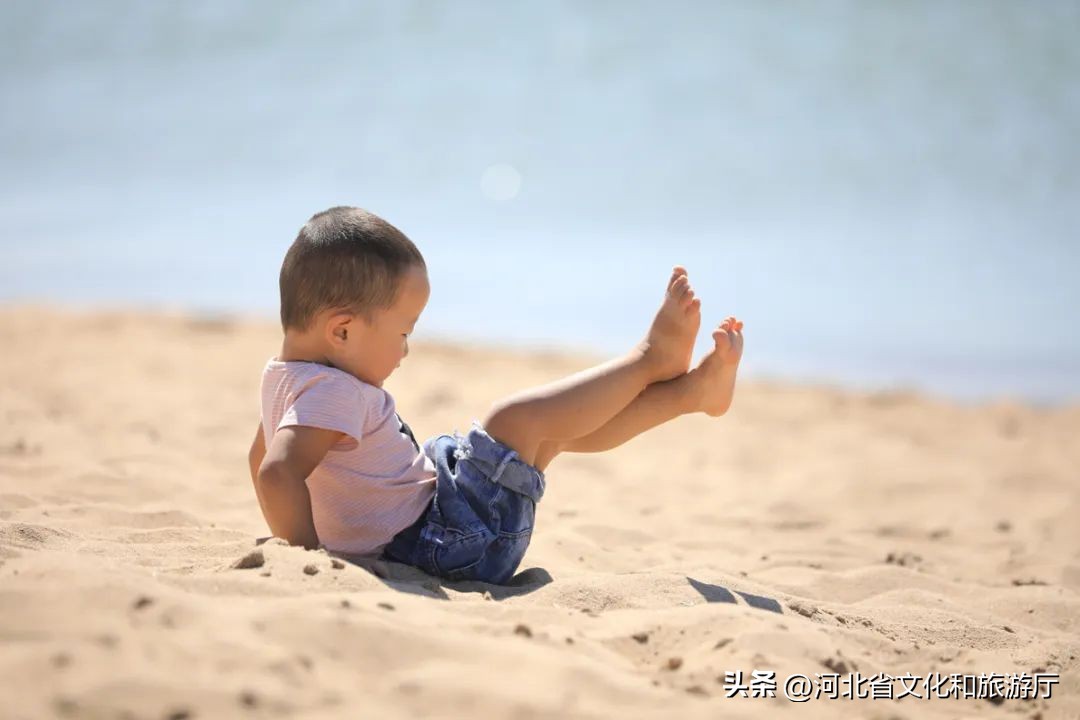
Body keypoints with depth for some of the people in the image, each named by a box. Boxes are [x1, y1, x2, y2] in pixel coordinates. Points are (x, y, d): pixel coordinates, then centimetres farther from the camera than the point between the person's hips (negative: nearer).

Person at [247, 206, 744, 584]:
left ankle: (689, 391, 13)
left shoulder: (283, 376, 8)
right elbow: (278, 474, -37)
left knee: (552, 427, 13)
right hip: (440, 542, -11)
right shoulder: (332, 392, -24)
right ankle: (652, 359, 2)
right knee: (516, 422, -16)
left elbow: (259, 456, 23)